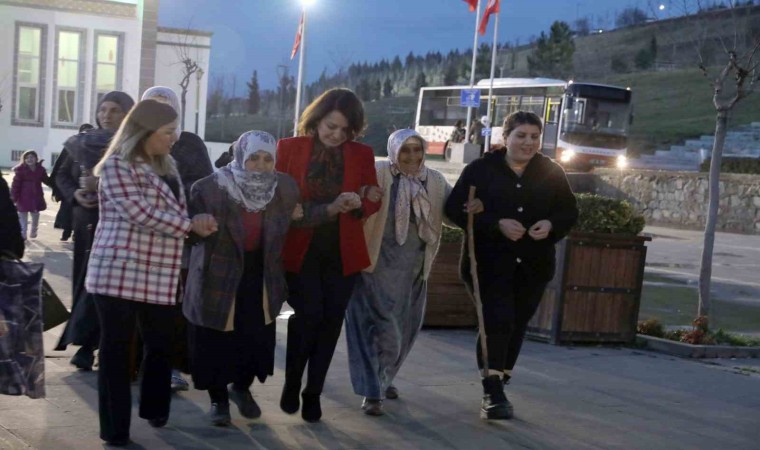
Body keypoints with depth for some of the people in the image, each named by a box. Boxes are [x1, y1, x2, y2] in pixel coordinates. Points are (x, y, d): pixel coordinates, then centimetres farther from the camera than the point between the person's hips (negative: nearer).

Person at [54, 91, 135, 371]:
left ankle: (88, 345, -4)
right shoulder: (83, 143, 10)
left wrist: (103, 187, -21)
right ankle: (87, 343, 16)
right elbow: (62, 176, 15)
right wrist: (75, 194, -5)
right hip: (86, 222, 5)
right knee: (85, 282, 6)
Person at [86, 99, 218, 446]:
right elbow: (139, 212, -18)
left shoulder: (166, 165, 17)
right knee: (116, 349, 0)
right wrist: (190, 226, -12)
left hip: (159, 276, 7)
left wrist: (196, 223, 2)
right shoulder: (117, 165, -8)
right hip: (119, 272, -7)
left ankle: (154, 411, 32)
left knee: (161, 345, 13)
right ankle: (115, 430, 7)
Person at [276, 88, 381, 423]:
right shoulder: (289, 148, -1)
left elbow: (374, 201, 6)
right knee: (309, 315, -12)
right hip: (300, 249, -2)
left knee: (330, 321, 5)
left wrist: (357, 205, -17)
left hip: (342, 253, 2)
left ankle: (313, 392, 19)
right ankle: (291, 383, 11)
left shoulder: (362, 154, 3)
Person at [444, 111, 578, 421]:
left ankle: (496, 390, 26)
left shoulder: (552, 173, 5)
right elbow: (455, 209, -8)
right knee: (497, 323, -14)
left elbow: (570, 211, 11)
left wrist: (551, 225, -12)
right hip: (490, 263, -4)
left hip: (533, 266, 4)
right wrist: (497, 224, -20)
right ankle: (493, 395, -12)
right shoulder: (481, 170, -5)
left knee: (516, 327, 10)